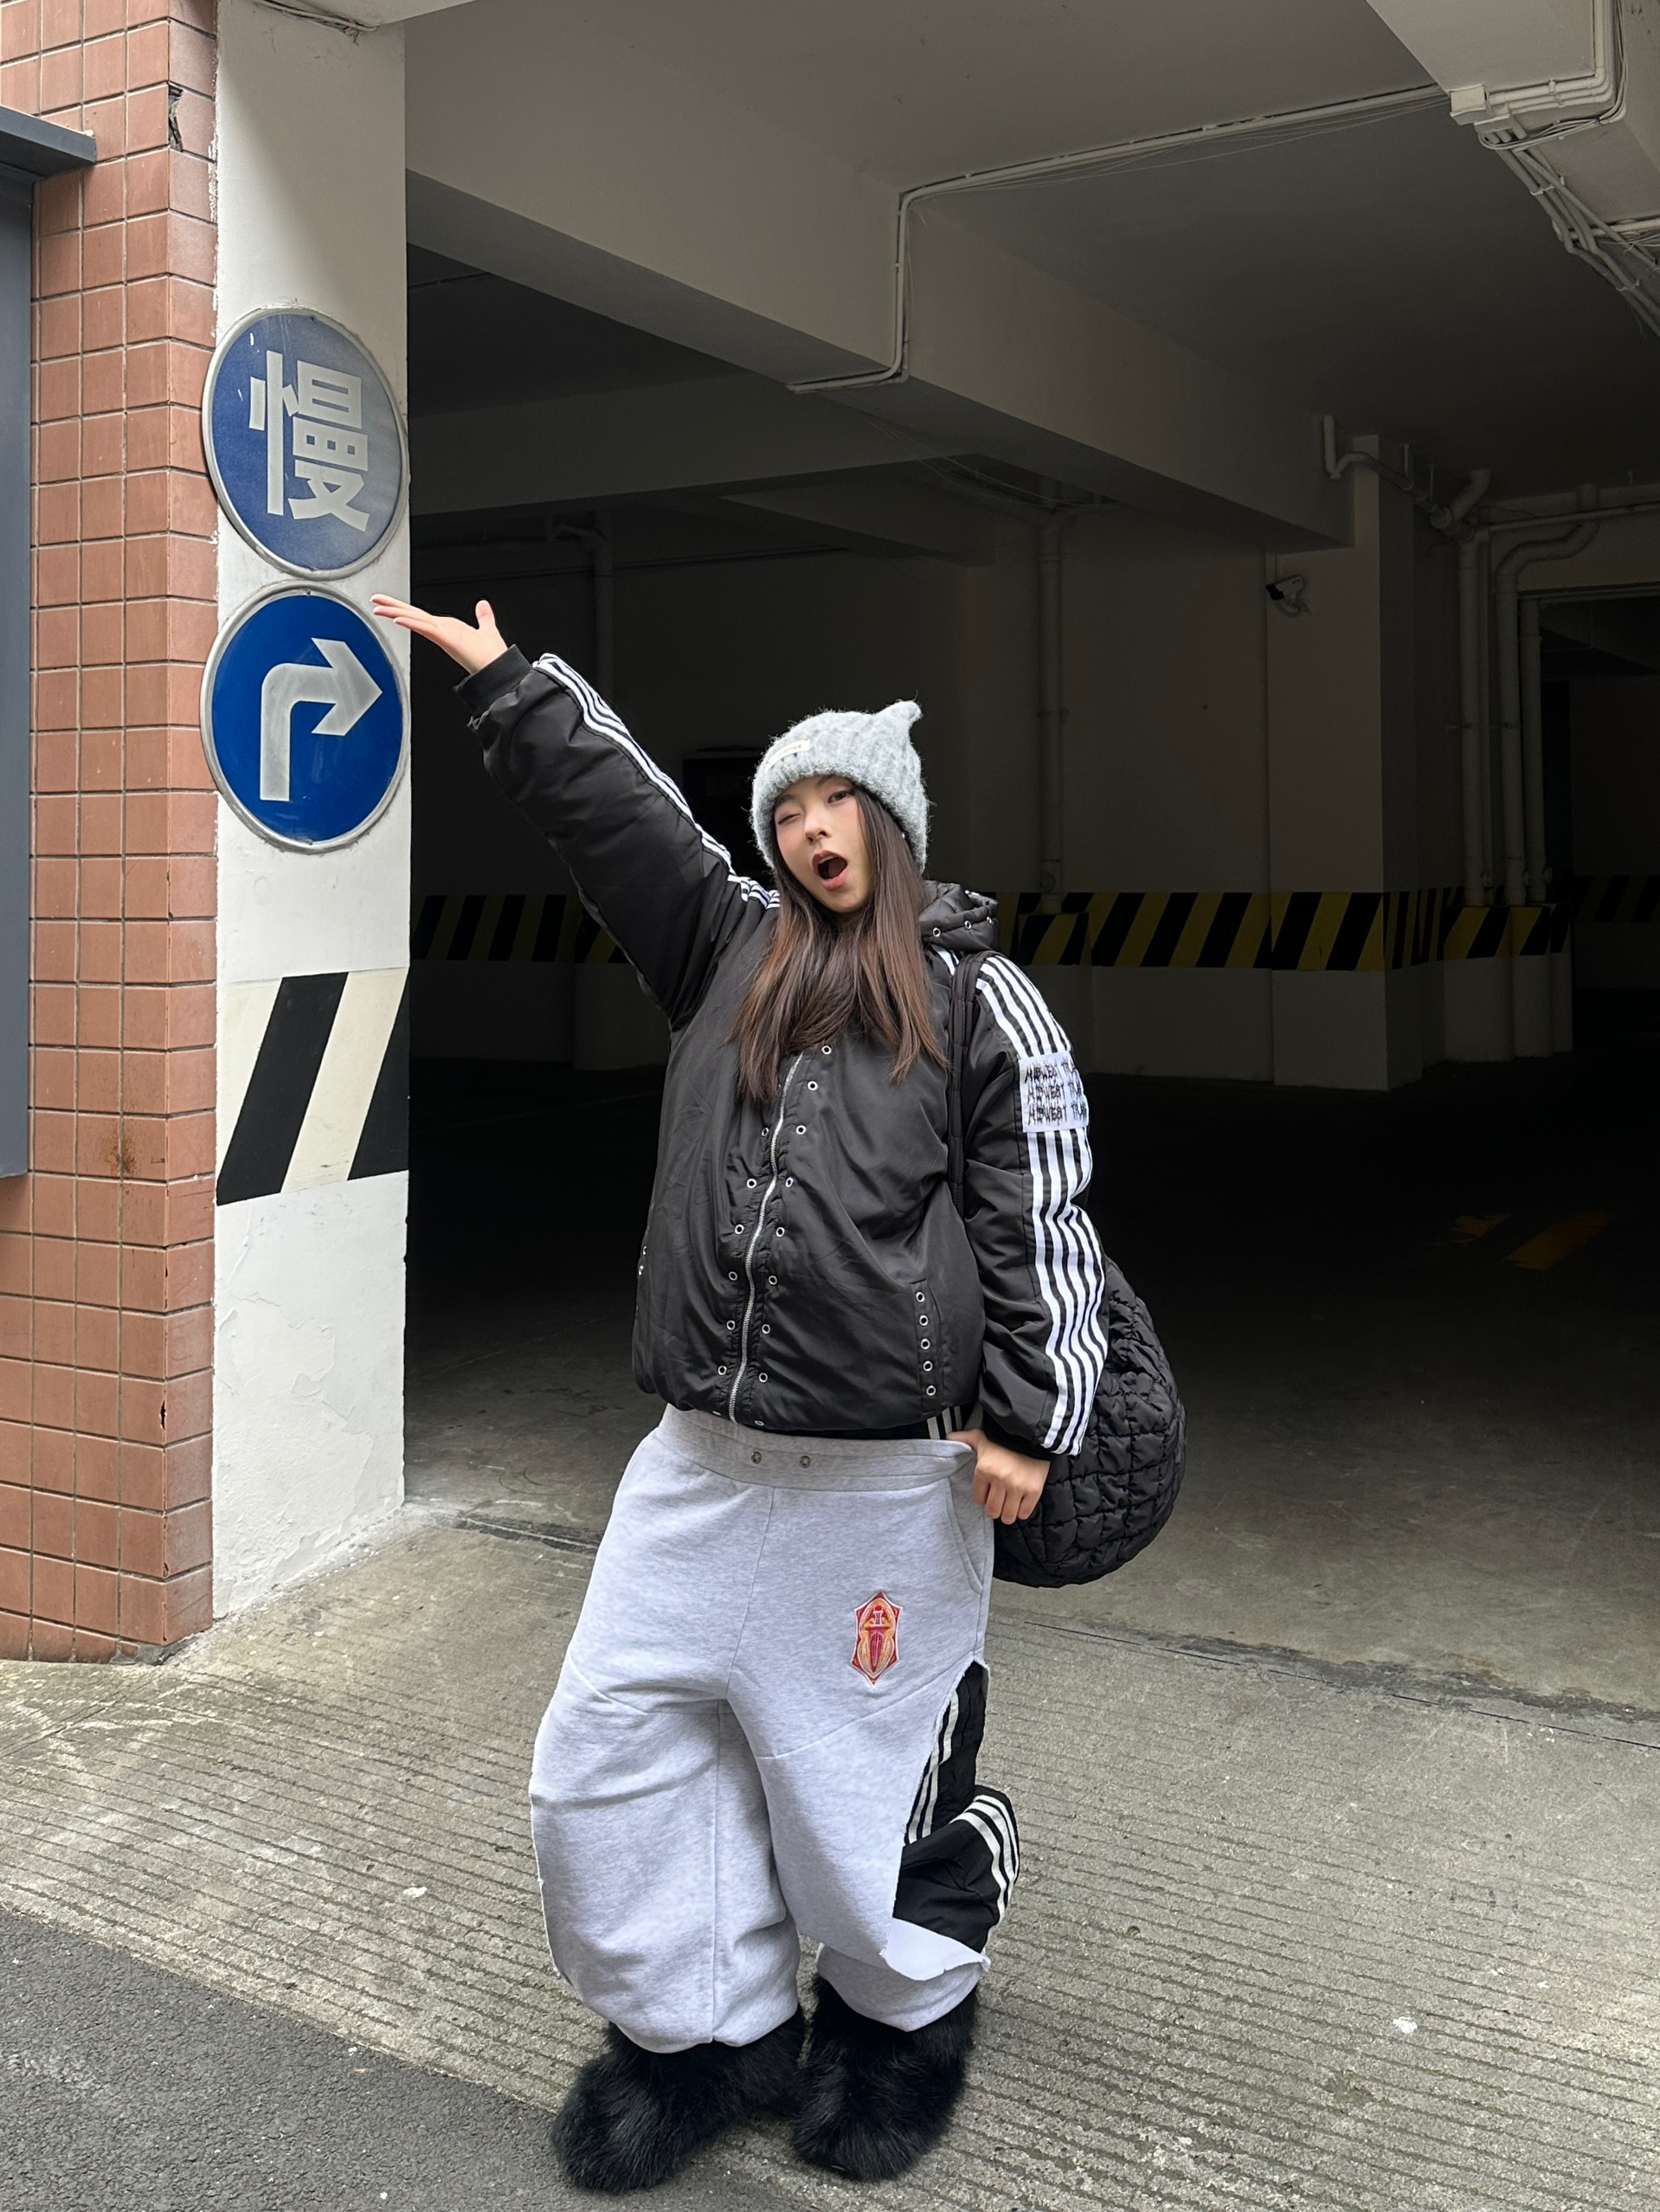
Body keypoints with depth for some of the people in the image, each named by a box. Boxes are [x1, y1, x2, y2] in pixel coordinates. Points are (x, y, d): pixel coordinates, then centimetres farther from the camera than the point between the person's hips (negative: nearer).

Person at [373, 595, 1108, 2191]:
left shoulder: (982, 1000, 0)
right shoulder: (727, 945, 12)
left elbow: (1042, 1219, -2)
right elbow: (609, 799, 11)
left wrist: (1026, 1418, -7)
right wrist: (501, 679, 7)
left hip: (891, 1475, -4)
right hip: (704, 1459, 5)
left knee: (863, 1768, 7)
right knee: (608, 1753, 5)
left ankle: (906, 2018, 35)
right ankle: (715, 2025, 25)